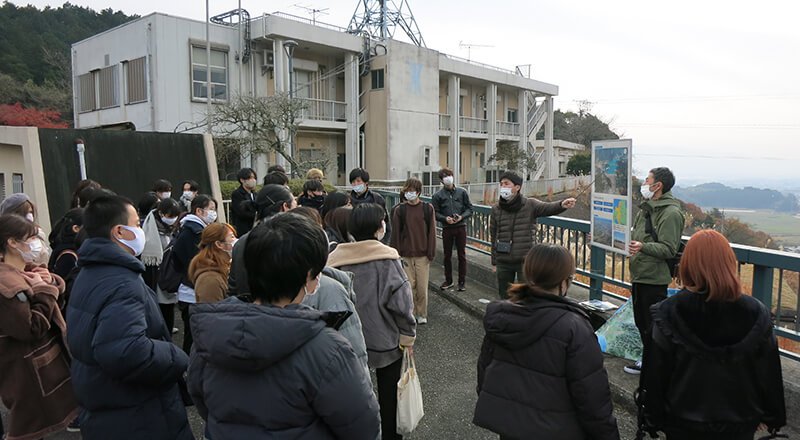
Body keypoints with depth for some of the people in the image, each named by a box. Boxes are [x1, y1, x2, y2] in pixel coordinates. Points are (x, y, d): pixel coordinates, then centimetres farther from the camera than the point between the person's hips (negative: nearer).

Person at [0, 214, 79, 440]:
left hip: (45, 360, 10)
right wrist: (43, 291, -20)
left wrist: (51, 282, -8)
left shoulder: (27, 271, 6)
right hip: (29, 371, -10)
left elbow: (61, 289, 13)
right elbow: (32, 329, -28)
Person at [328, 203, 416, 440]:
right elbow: (400, 300, -19)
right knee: (388, 393, 18)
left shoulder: (336, 257, -9)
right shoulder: (387, 258, -18)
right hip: (386, 340, -3)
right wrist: (408, 336, -6)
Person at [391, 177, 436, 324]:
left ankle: (422, 315, 19)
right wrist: (397, 254, -2)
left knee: (422, 287, 3)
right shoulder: (399, 210, 1)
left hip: (422, 255, 0)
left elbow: (431, 232, 1)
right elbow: (395, 233, 2)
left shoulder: (427, 208, 0)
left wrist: (431, 253, -3)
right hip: (406, 255, 0)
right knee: (409, 286, 4)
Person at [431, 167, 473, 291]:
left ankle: (462, 281, 15)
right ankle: (448, 280, 23)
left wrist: (462, 216, -13)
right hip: (447, 228, 0)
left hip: (461, 227, 0)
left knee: (462, 255, 5)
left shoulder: (462, 192, 4)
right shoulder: (438, 195, 1)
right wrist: (445, 218, -17)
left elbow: (469, 209, 5)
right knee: (447, 255, 9)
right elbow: (435, 213, 0)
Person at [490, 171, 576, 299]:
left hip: (525, 261, -3)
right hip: (503, 262, 3)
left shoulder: (530, 205, -7)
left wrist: (562, 205, -50)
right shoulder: (496, 209, 2)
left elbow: (548, 208, -27)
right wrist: (494, 262, 11)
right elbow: (494, 237, 8)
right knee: (504, 297, 15)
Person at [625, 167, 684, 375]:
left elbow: (669, 249, -23)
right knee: (641, 321, 19)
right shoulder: (647, 207, 13)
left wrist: (643, 247, -36)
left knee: (654, 325, -1)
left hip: (654, 278, -10)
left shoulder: (671, 213, -17)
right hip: (639, 274, 10)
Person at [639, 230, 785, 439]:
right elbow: (770, 374, -3)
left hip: (683, 423, -2)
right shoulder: (756, 315, -15)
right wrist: (775, 416, 13)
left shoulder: (669, 314, -20)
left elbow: (655, 374, -13)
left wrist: (653, 419, 0)